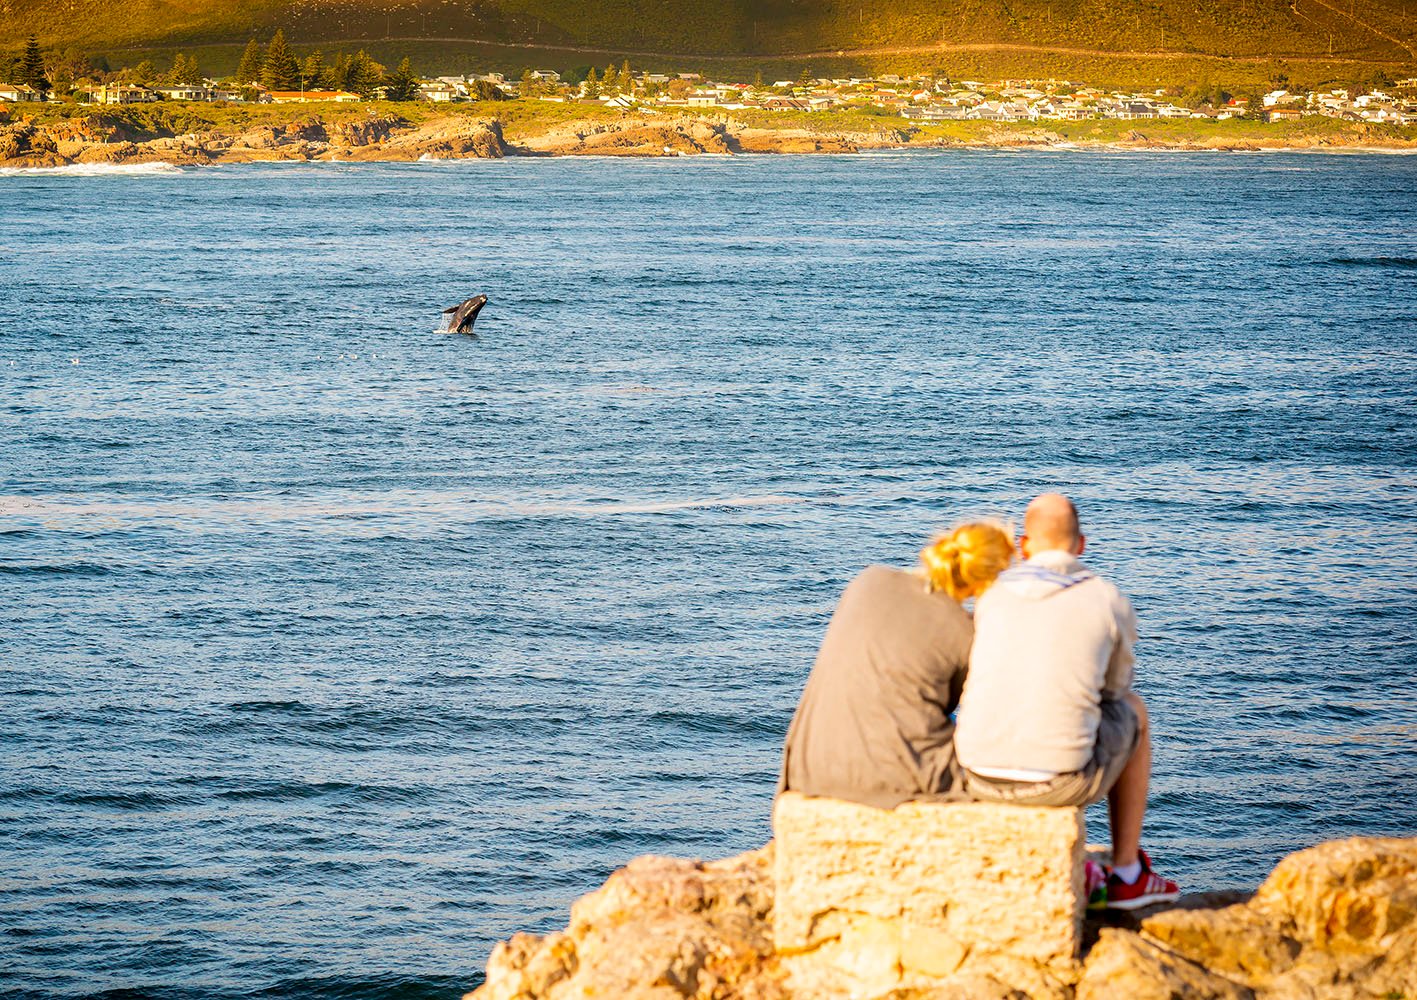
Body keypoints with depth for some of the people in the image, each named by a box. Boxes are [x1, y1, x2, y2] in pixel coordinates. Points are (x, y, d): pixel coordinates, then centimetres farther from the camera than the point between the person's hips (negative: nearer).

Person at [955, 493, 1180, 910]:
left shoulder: (991, 598, 11)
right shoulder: (1109, 602, 2)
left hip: (980, 778, 3)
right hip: (1061, 778, -3)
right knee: (1133, 712, 30)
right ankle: (1127, 875, 34)